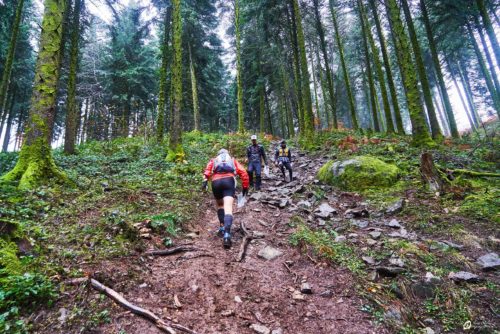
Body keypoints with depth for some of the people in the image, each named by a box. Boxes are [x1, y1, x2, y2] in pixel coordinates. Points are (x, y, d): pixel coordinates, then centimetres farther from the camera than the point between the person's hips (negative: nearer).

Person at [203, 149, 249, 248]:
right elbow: (243, 173, 16)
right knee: (228, 208, -14)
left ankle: (222, 227, 13)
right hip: (229, 180, -1)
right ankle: (227, 234, -32)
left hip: (216, 181, 1)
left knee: (220, 205, 25)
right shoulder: (232, 160, 31)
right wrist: (245, 186, 18)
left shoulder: (214, 160, 30)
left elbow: (208, 170, 7)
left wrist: (205, 181, -5)